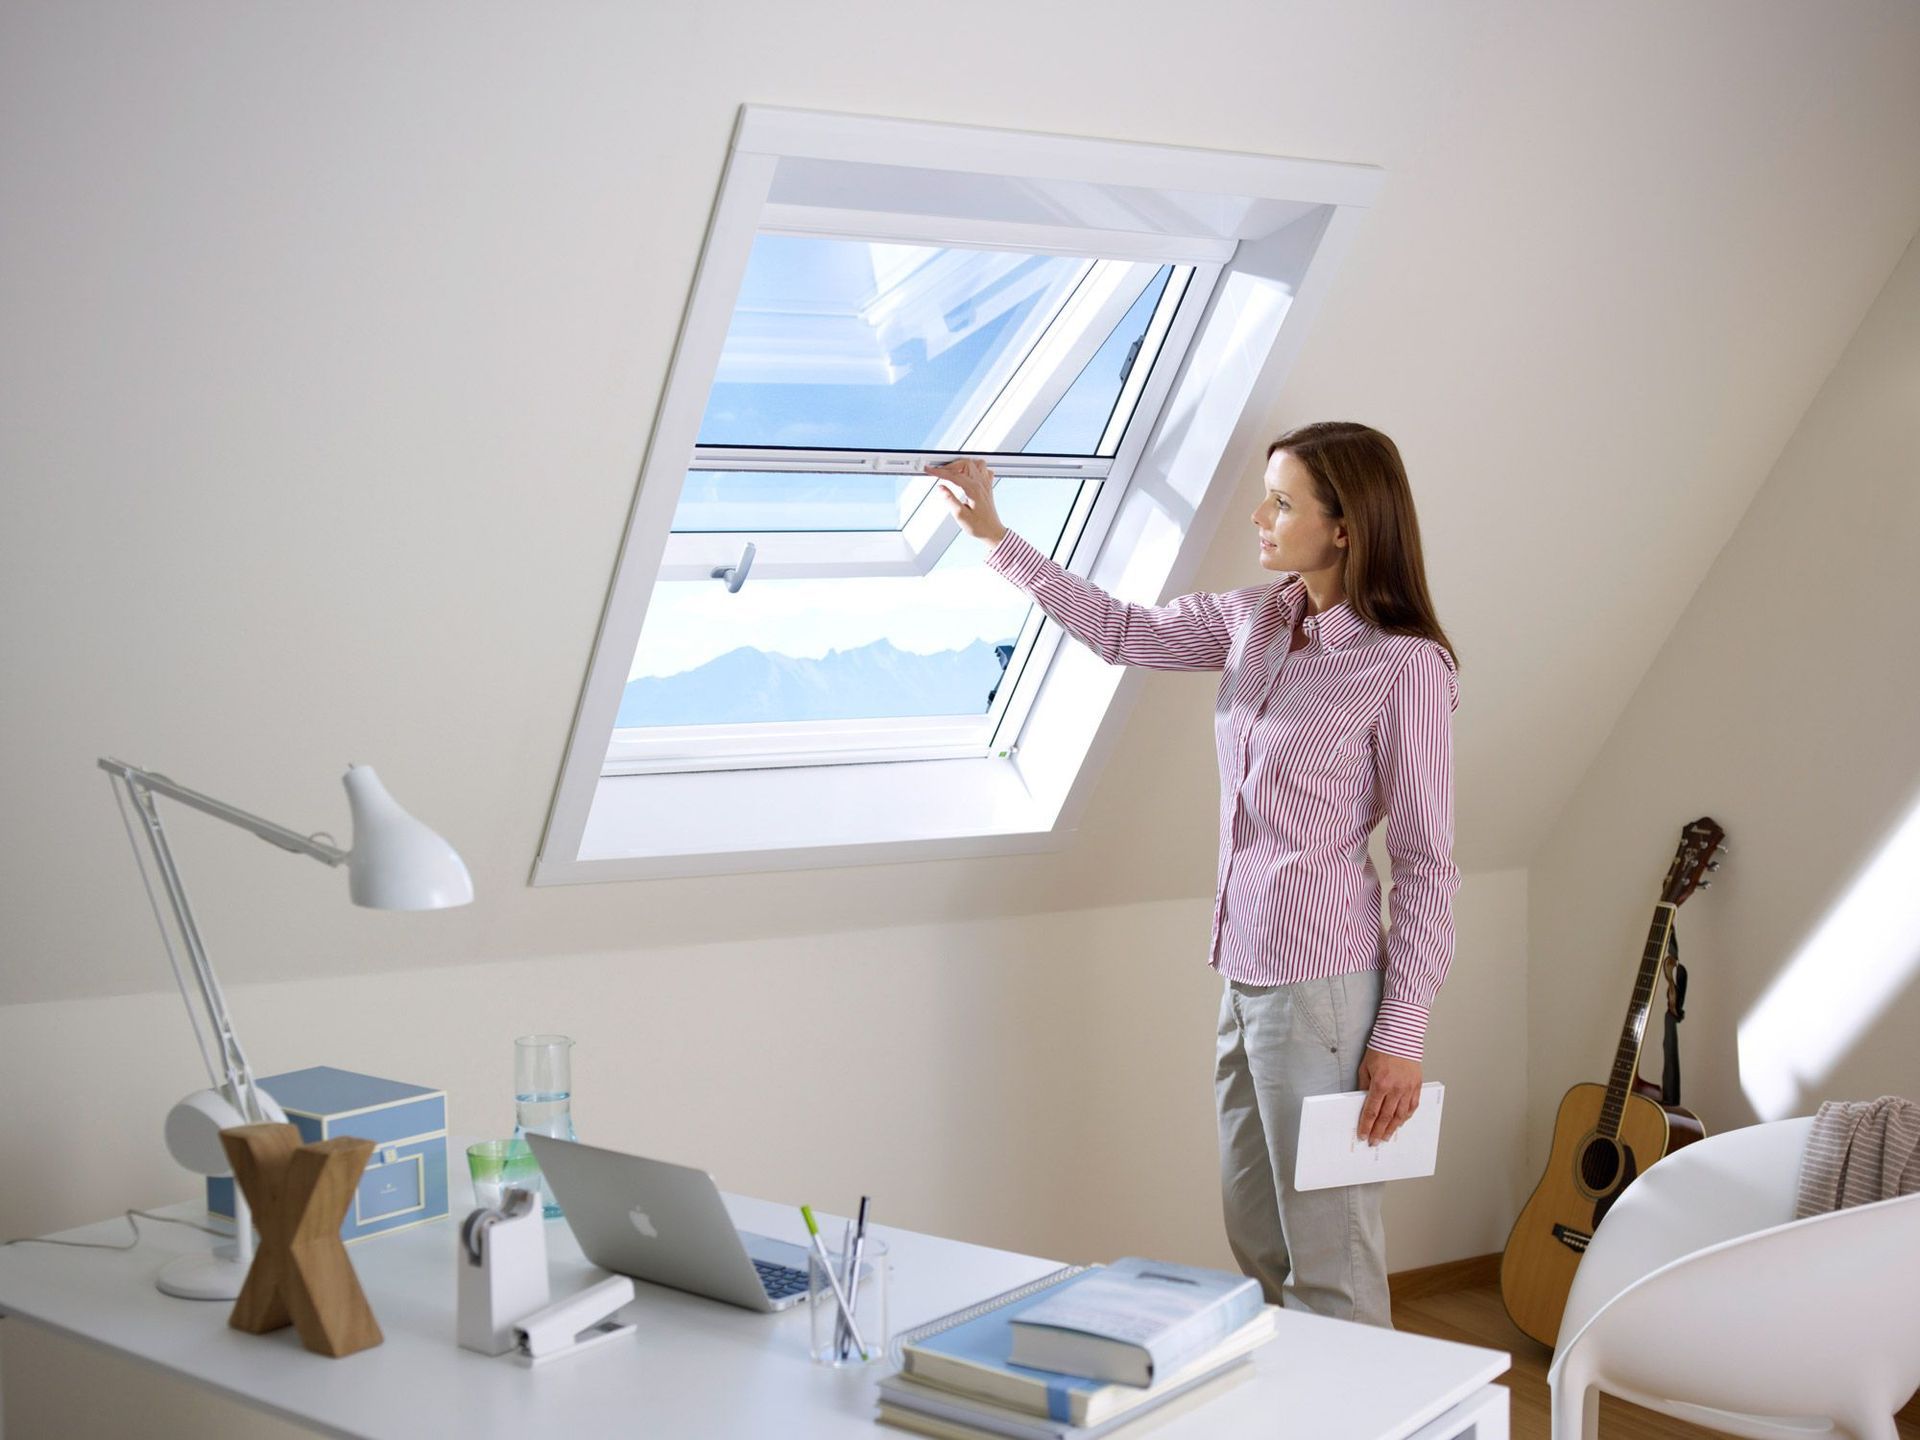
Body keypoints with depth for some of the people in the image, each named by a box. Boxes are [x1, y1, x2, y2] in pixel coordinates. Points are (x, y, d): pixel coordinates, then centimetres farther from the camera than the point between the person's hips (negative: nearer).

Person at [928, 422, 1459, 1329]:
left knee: (1329, 1262, 0)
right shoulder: (1257, 620, 7)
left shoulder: (1406, 666, -13)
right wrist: (996, 539, 17)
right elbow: (1123, 633, 20)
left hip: (1320, 982, -8)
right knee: (1254, 1247, 15)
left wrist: (1402, 1033, -12)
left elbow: (1426, 861, -11)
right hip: (1244, 973, 8)